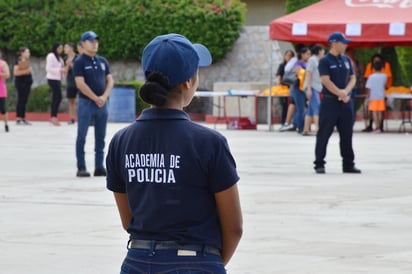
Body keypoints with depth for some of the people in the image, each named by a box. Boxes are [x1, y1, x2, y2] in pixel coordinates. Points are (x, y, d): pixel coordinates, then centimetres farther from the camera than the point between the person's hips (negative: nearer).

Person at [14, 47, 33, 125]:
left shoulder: (27, 61, 14)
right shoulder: (18, 61, -10)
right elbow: (15, 72, -17)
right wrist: (26, 71, -18)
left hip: (27, 83, 8)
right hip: (20, 82, -8)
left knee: (24, 101, 7)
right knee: (20, 100, -8)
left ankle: (23, 118, 10)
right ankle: (18, 119, -6)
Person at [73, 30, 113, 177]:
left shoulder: (102, 61, 13)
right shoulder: (79, 62, -6)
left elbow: (110, 80, 11)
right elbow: (80, 84, -13)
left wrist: (104, 96, -5)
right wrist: (96, 98, -13)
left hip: (102, 103, 6)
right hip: (86, 103, -6)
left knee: (100, 137, 7)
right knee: (82, 136, -2)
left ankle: (99, 167, 11)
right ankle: (81, 168, 0)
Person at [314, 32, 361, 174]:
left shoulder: (346, 60, 13)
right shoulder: (325, 61, -6)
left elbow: (352, 78, 11)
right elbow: (326, 81, -14)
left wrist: (346, 91, -8)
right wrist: (340, 94, -14)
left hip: (345, 103, 6)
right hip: (329, 102, -6)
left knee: (347, 135, 9)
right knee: (323, 134, -4)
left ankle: (348, 165, 15)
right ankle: (319, 165, 0)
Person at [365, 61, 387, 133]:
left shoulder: (371, 77, -9)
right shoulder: (384, 76, -1)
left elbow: (368, 88, -9)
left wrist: (369, 96, -2)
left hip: (373, 97, -3)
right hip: (381, 96, 3)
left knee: (374, 112, -1)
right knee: (380, 112, 9)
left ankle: (377, 127, -9)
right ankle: (379, 127, 12)